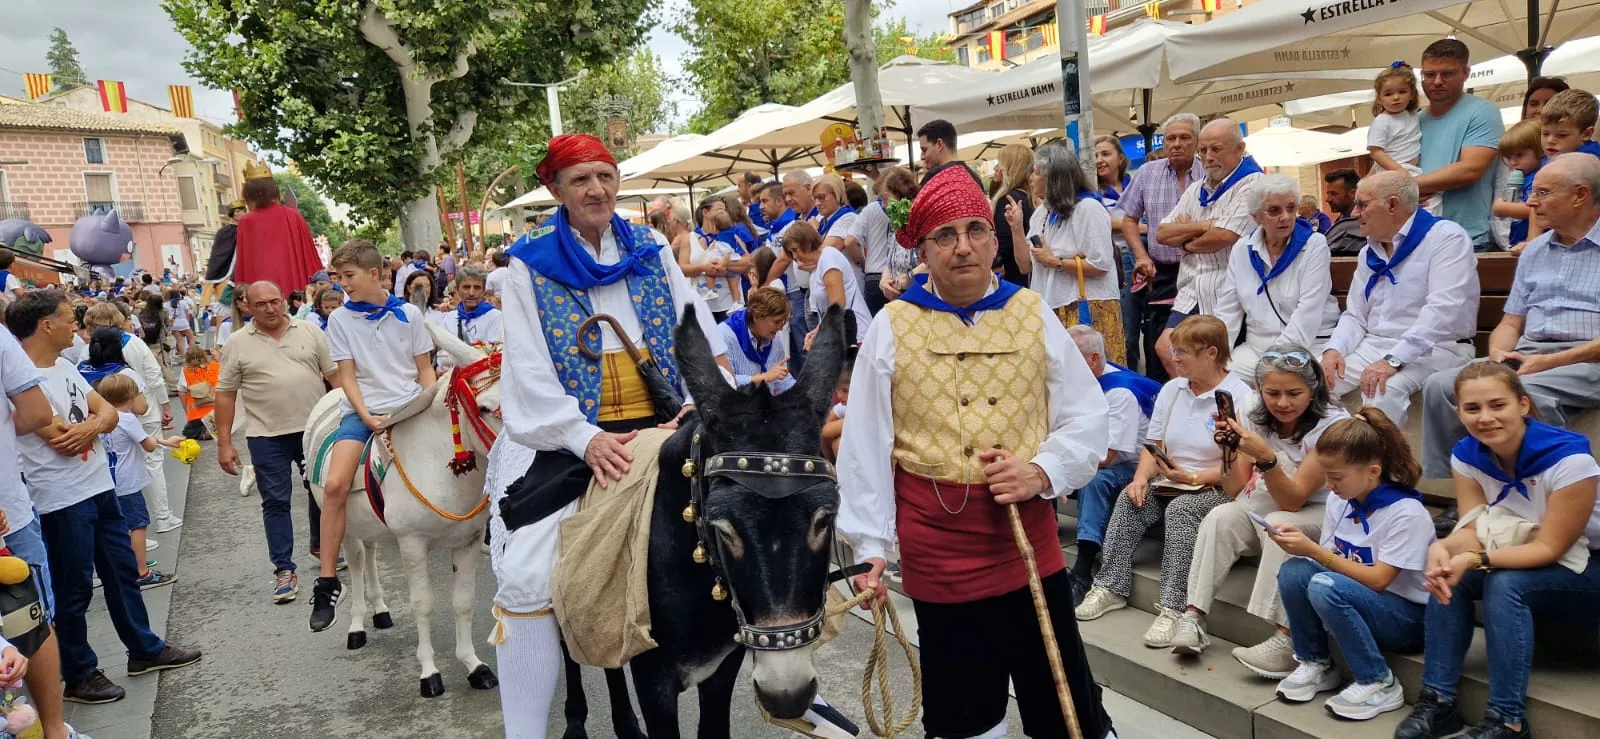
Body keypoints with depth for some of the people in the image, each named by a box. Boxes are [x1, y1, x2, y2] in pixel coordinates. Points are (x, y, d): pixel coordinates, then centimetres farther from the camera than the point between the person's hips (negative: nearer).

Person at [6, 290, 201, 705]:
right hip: (63, 499, -9)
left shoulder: (64, 367, 9)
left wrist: (89, 425, -16)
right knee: (73, 589, 4)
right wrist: (95, 423, -3)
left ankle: (145, 649, 32)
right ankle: (79, 675, 19)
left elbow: (109, 413, 7)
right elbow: (61, 441, -22)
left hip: (99, 487, 9)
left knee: (122, 570, 18)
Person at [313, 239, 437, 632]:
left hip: (410, 407, 1)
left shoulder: (408, 314, 4)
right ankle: (327, 581, -12)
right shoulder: (340, 319, 4)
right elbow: (347, 376, 2)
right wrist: (367, 416, -12)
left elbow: (425, 369, 9)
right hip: (363, 410, 0)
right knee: (334, 485, -21)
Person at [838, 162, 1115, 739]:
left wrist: (1044, 471, -13)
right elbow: (865, 446, -1)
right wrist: (870, 544, -5)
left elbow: (1087, 419, 5)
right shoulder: (892, 327, -1)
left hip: (1031, 537, 1)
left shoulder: (1033, 315, 3)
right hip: (936, 550, -1)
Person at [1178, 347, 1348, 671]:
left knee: (1280, 524, -34)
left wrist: (1266, 457, -40)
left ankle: (1285, 641, -36)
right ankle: (1193, 617, -21)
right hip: (1265, 511, 5)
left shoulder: (1332, 425, -19)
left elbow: (1292, 500, -25)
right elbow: (1239, 492, -6)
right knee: (1221, 517, -23)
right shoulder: (1255, 417, -4)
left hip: (1320, 515, -5)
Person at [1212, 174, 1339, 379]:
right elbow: (1227, 309, 7)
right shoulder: (1242, 249, 7)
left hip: (1310, 345, -4)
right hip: (1255, 347, 4)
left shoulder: (1314, 245, -5)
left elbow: (1308, 314, -14)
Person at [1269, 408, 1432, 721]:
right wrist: (1301, 545, -17)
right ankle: (1315, 663, -2)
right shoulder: (1338, 503, 2)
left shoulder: (1406, 513, -18)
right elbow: (1329, 560, 5)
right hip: (1357, 603, 6)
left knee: (1326, 586, -33)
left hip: (1408, 617, -6)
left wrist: (1313, 550, -26)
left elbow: (1377, 580, -22)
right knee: (1294, 571, -21)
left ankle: (1378, 684, -16)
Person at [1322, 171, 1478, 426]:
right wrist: (1334, 348, -7)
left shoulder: (1446, 238, -8)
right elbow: (1355, 316, 15)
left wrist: (1394, 360, -29)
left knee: (1384, 390, -36)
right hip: (1372, 346, 7)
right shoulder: (1369, 253, 16)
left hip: (1433, 351, -7)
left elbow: (1443, 310, -21)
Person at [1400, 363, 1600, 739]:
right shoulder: (1466, 455, -9)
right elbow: (1473, 530, -13)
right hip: (1524, 561, 6)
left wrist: (1475, 559, -40)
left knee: (1505, 584, -31)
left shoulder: (1568, 458, -28)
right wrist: (1443, 548, -37)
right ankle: (1438, 701, -14)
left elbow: (1549, 548, -26)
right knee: (1449, 575, -19)